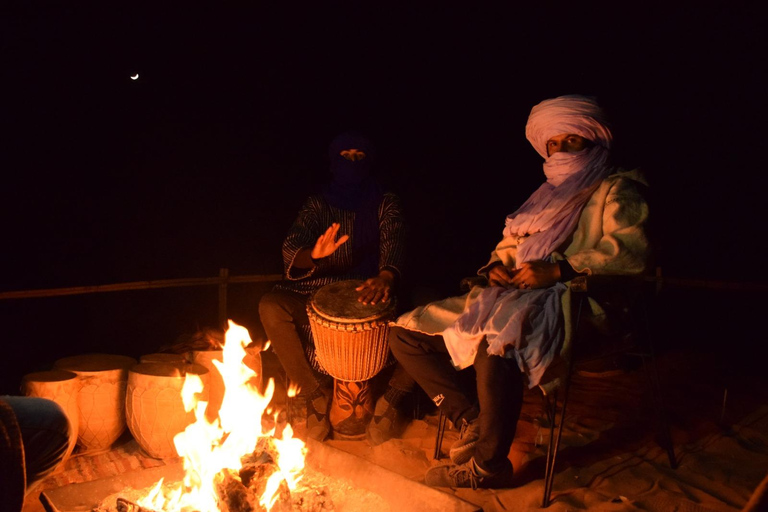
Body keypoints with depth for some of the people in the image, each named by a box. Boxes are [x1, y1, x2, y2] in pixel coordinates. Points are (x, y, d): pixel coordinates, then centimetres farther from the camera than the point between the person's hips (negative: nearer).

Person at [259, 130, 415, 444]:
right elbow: (291, 249, -7)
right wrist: (313, 254, -33)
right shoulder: (318, 204, 8)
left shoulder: (386, 204, 7)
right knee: (270, 306, -26)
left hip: (372, 293, -1)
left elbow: (394, 242, -13)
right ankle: (315, 395, -11)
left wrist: (386, 276, -37)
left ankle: (391, 399, -8)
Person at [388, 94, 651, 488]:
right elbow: (508, 246, 29)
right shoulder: (548, 194, 28)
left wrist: (557, 271, -23)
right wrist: (496, 267, 4)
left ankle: (489, 466, -20)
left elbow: (631, 250, -13)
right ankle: (471, 419, -3)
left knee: (495, 346, -40)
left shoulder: (616, 190, 6)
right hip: (510, 298, 8)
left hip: (570, 305, -8)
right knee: (405, 333, -3)